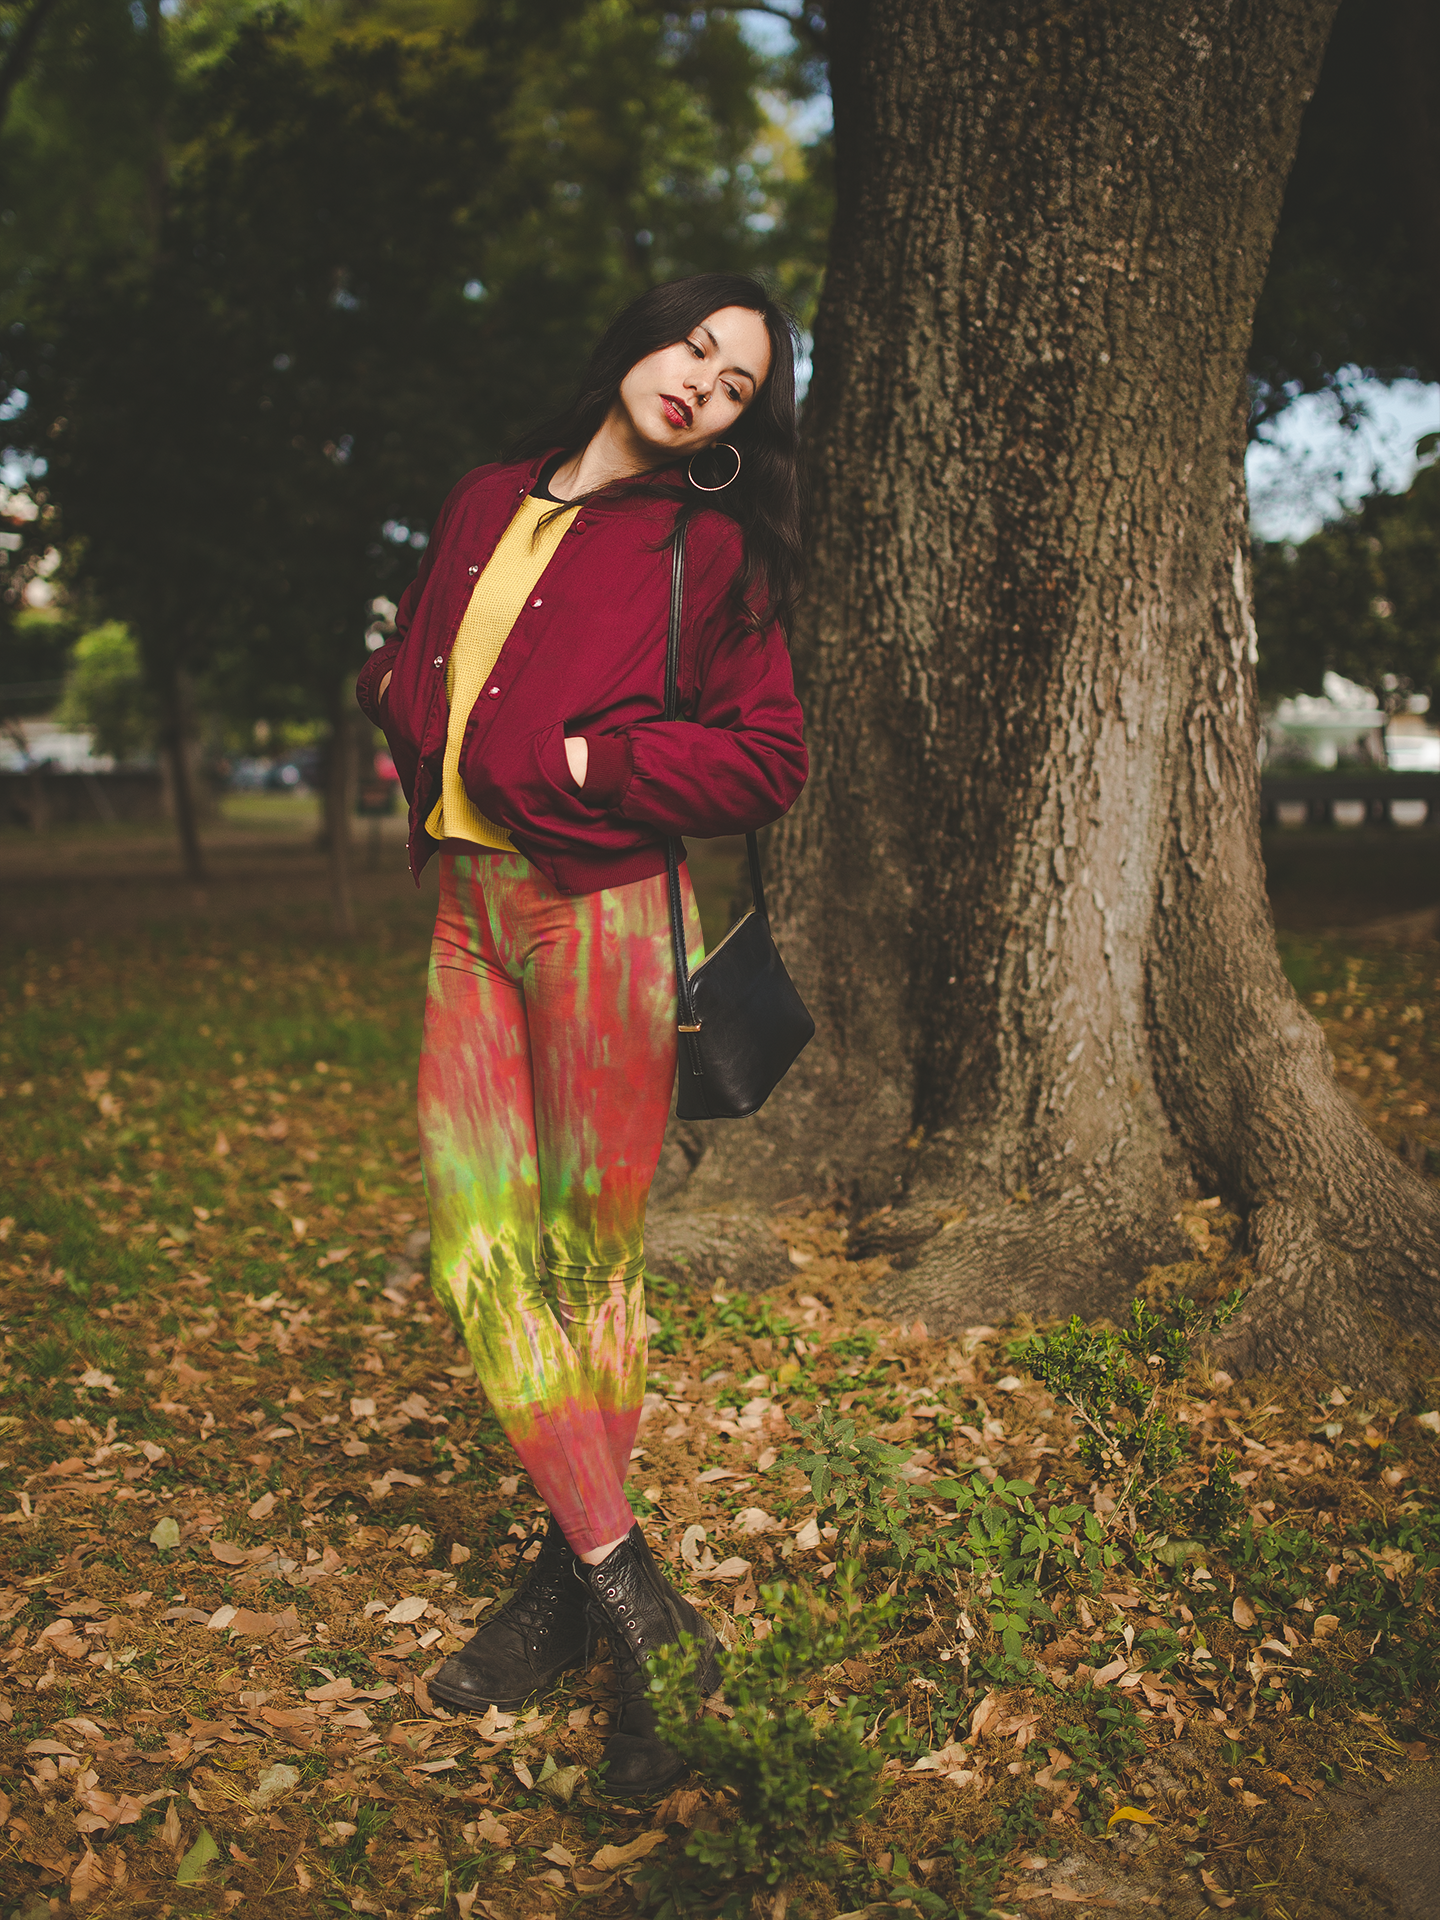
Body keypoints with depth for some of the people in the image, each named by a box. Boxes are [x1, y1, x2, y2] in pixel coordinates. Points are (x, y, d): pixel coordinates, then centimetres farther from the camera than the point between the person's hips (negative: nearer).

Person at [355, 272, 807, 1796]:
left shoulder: (707, 545, 1)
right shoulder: (488, 502, 15)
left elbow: (769, 759, -3)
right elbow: (403, 663, 26)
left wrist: (589, 763, -11)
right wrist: (431, 732, 4)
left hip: (598, 909, -5)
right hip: (464, 899, 5)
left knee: (586, 1251, 0)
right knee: (472, 1228, -2)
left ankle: (574, 1575, 13)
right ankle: (631, 1593, 4)